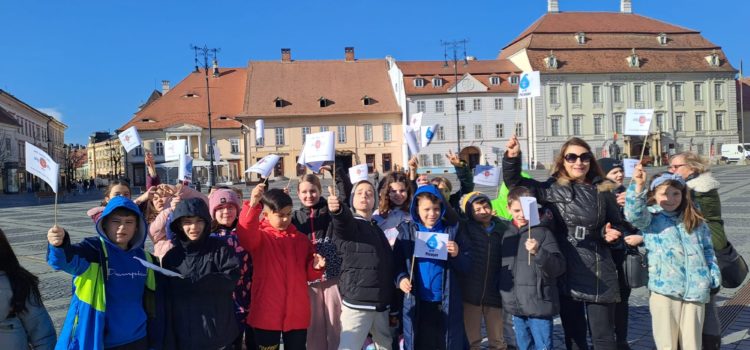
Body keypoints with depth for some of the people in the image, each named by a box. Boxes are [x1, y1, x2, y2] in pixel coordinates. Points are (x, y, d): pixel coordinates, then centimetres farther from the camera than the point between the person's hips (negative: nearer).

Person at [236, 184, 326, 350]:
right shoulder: (260, 236, -3)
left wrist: (315, 267, -7)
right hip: (267, 313, -3)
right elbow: (245, 234, -28)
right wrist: (253, 205, -43)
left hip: (297, 313, 3)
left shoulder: (301, 239, 10)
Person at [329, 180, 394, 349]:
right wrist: (338, 209, -51)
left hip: (382, 302, 7)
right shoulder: (350, 224, -2)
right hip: (357, 301, -7)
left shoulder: (378, 229, 16)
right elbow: (343, 221, -27)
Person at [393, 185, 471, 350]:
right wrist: (401, 278, -17)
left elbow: (466, 266, 0)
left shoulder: (452, 231, 1)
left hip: (447, 303, 0)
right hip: (417, 304, 0)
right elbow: (397, 262, 2)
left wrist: (456, 255, -19)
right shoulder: (407, 231, 1)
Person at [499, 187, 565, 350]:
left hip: (539, 304, -5)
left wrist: (538, 252, -28)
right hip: (516, 305, 5)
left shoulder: (543, 232, -7)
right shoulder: (507, 233, 9)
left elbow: (559, 267, -13)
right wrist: (503, 295, 13)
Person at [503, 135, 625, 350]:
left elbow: (616, 224, 15)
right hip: (566, 274, 1)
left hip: (598, 273, 0)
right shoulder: (553, 189, 0)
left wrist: (610, 233, -7)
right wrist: (513, 157, -15)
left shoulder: (603, 191, 3)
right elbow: (514, 182, 0)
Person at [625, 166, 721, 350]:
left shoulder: (695, 221, 12)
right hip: (664, 289, -3)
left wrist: (714, 275, 9)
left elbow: (708, 250, 18)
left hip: (695, 290, 4)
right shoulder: (650, 217, -2)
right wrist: (639, 186, -37)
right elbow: (634, 214, -24)